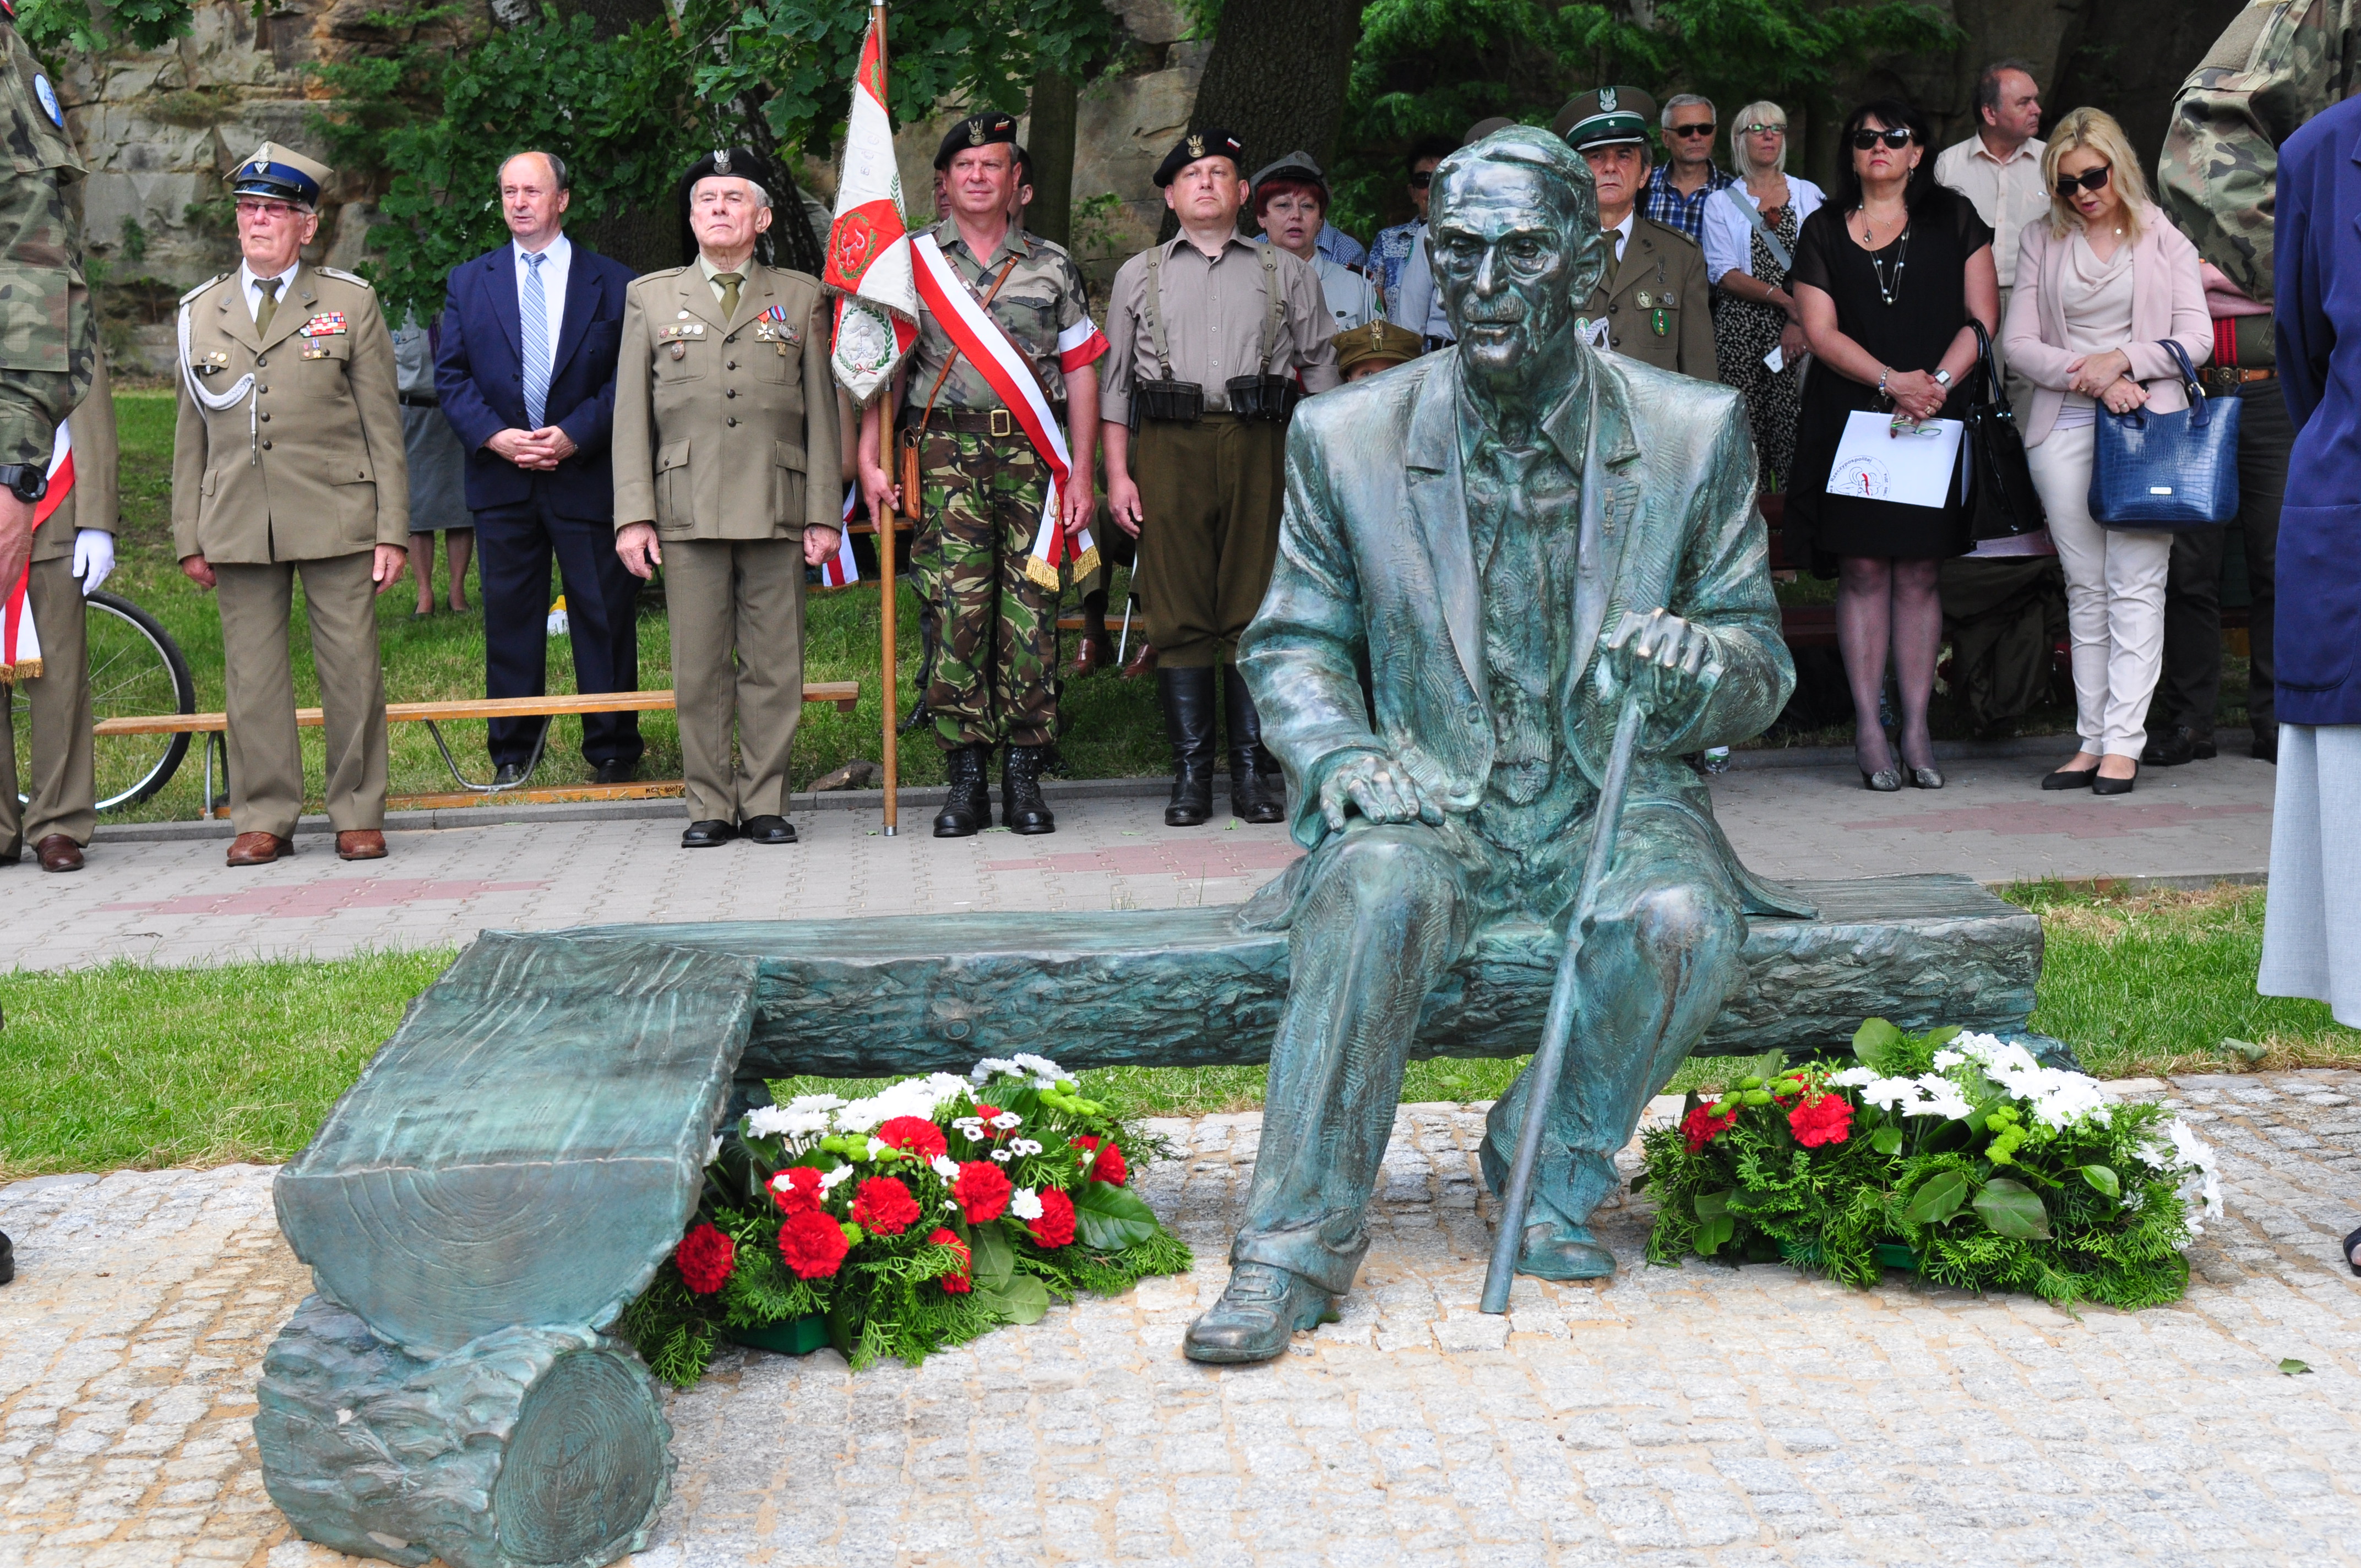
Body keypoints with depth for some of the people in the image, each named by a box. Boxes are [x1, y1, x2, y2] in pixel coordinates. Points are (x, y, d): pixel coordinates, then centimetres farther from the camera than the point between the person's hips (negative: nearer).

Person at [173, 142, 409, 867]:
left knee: (352, 668, 0)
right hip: (237, 526, 2)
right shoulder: (202, 311, 14)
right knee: (251, 674, 3)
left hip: (337, 519, -2)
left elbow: (384, 426, 4)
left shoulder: (350, 303, 7)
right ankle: (263, 818, 12)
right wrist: (189, 536, 8)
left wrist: (392, 529, -3)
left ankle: (357, 814, 10)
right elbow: (191, 434, 15)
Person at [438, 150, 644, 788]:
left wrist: (576, 434, -13)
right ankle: (512, 751, 14)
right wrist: (493, 435, -10)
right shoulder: (468, 281, 12)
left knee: (604, 613, 1)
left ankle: (612, 748, 11)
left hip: (587, 473, -2)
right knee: (508, 613, 5)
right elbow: (451, 374, 6)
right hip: (501, 474, 2)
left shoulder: (612, 282, 5)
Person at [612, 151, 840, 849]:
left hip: (777, 511, 0)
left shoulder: (801, 298, 13)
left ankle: (765, 802, 9)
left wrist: (824, 513, 2)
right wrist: (633, 516, 0)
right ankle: (709, 805, 9)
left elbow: (821, 411, 10)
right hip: (688, 512, 0)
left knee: (774, 665, 1)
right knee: (699, 667, 1)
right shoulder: (650, 297, 13)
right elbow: (632, 416, 9)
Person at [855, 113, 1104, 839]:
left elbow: (1080, 371, 12)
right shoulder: (912, 261, 12)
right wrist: (870, 459, -1)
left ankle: (1025, 777, 3)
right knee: (959, 609, -6)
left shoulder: (1052, 266, 13)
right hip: (947, 452, -1)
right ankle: (966, 777, -1)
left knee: (1030, 613, -3)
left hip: (1033, 453, 1)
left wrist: (1081, 473, 3)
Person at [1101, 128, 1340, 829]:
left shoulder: (1286, 273, 15)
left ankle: (1252, 772, 3)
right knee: (1179, 617, -2)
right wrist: (1117, 474, 4)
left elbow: (1322, 371, 14)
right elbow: (1113, 379, 13)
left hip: (1258, 448, 0)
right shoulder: (1139, 275, 16)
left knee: (1255, 614, -2)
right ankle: (1190, 773, 2)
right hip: (1169, 450, 0)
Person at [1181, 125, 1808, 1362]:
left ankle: (1555, 1171, -4)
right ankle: (1294, 1240, -25)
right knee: (1376, 891, -34)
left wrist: (1699, 664, -19)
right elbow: (1293, 643, 11)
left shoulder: (1695, 433, 2)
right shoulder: (1348, 438, 2)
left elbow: (1762, 666, 6)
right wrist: (1338, 752, -12)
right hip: (1430, 799, 0)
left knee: (1680, 920, -32)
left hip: (1613, 799, 1)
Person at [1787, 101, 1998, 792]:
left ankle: (1917, 732, 3)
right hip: (1850, 418, 0)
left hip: (1935, 421, 0)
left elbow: (1982, 317, 5)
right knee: (1863, 569, -3)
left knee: (1919, 572, 1)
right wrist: (1891, 381, -13)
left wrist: (1937, 382, -11)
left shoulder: (1953, 220, 11)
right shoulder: (1823, 230, 9)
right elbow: (1820, 331, 1)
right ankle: (1868, 731, 0)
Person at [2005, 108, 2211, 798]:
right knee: (2085, 589, 4)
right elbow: (2018, 343, 5)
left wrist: (2121, 359, -12)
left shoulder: (2165, 238, 6)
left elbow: (2197, 338, 2)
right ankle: (2091, 738, 7)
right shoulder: (2044, 240, 11)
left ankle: (2124, 741, -6)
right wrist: (2088, 375, -10)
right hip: (2064, 428, 2)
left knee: (2135, 585, -7)